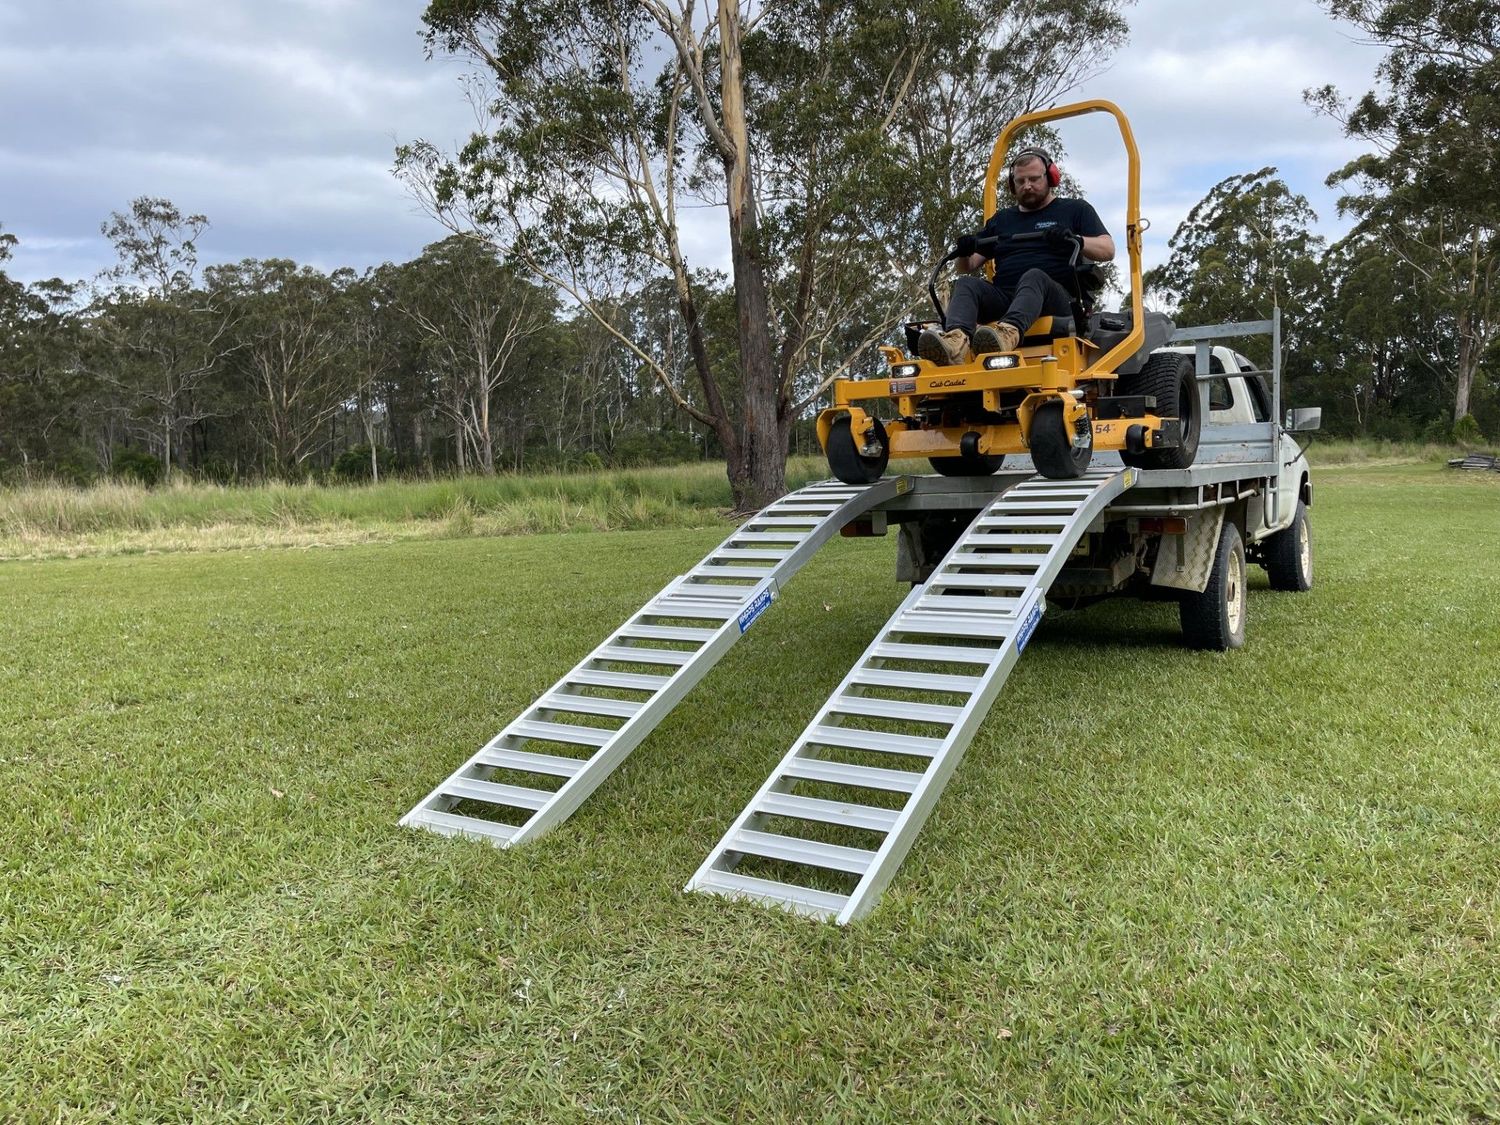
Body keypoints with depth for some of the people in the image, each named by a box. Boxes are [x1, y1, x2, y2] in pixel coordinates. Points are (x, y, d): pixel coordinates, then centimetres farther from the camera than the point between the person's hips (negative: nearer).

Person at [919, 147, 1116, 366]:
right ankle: (956, 341, -57)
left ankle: (1008, 333, -67)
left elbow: (1107, 250, 8)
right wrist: (965, 252, 2)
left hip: (1054, 301, -3)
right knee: (965, 284, -25)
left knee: (1035, 276, -36)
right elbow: (968, 265, 27)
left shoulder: (1075, 210, 21)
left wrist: (1076, 239, -13)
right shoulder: (1001, 219, 31)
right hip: (1002, 298, 3)